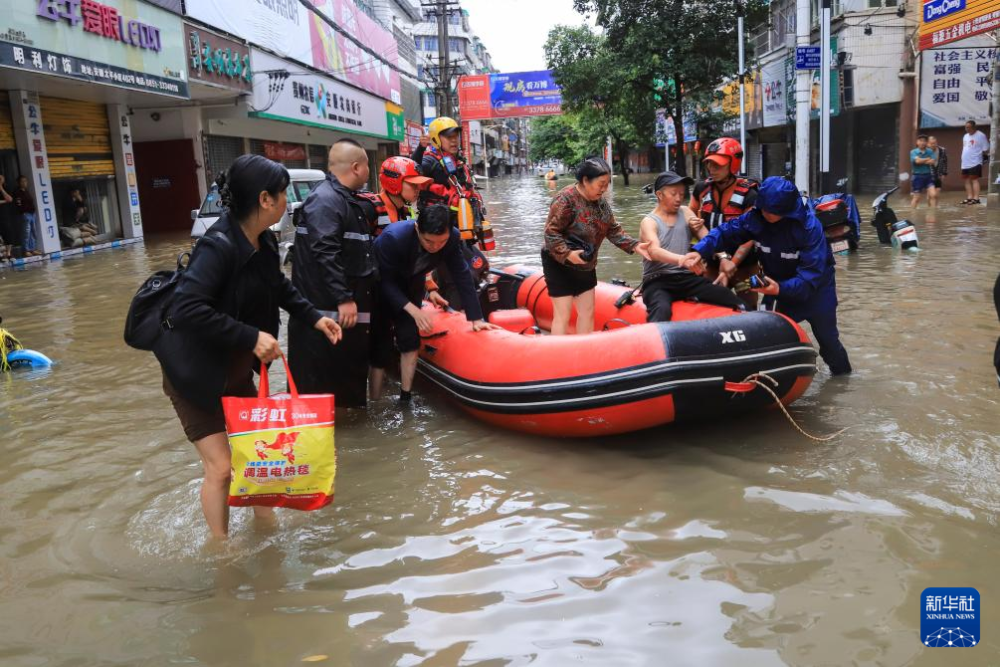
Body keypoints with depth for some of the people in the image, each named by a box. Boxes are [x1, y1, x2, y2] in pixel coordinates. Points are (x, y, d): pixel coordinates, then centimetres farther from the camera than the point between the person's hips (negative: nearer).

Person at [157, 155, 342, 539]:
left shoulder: (263, 243, -3)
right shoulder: (219, 245, -28)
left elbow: (279, 288, 18)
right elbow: (186, 309, -38)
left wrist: (314, 318, 9)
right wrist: (251, 337, -35)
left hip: (236, 371, 8)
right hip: (195, 374, -8)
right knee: (220, 467, -3)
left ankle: (266, 524, 34)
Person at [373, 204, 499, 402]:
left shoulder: (452, 238, -28)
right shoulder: (393, 237, -39)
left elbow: (463, 275, -18)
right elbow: (386, 282, -27)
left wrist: (476, 318, -18)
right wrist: (413, 310, -35)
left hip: (410, 283, 3)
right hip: (380, 283, -3)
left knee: (410, 340, -2)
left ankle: (405, 397, 6)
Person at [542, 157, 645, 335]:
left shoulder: (601, 201, 4)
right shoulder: (566, 199, -20)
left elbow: (613, 230, 7)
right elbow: (551, 232, -21)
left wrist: (634, 245, -6)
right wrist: (567, 253, -32)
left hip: (586, 266, 8)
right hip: (560, 265, -8)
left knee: (587, 313, 11)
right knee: (563, 315, -7)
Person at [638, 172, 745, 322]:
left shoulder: (685, 213, 16)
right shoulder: (649, 222, 0)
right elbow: (654, 251, -20)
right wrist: (681, 259, -40)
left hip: (686, 278, 5)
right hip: (657, 281, -5)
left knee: (726, 296, -19)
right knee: (662, 310, -36)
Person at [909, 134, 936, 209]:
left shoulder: (930, 151, 4)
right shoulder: (913, 152, -4)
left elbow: (932, 162, -9)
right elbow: (917, 161, -20)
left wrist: (921, 161, -9)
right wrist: (927, 159, -6)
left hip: (928, 176, 3)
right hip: (918, 176, -3)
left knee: (933, 194, -9)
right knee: (916, 198, 2)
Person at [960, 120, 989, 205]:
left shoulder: (980, 136, -9)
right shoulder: (965, 136, 16)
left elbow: (986, 149, -8)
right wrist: (964, 158, 16)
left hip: (975, 162, -8)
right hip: (965, 163, 8)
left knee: (974, 180, -9)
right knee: (967, 180, 9)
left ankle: (976, 198, -10)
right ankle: (969, 197, 15)